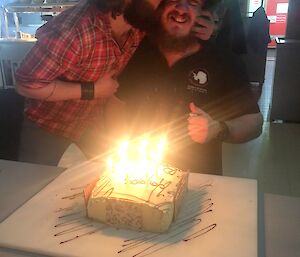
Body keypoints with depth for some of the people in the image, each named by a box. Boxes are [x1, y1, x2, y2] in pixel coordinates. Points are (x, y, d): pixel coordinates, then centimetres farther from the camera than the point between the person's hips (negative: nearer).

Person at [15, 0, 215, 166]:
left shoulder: (140, 27, -17)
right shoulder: (73, 30, -36)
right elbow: (26, 85, -29)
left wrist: (196, 33, -17)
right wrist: (92, 90, -29)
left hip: (93, 119, 5)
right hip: (48, 123, -4)